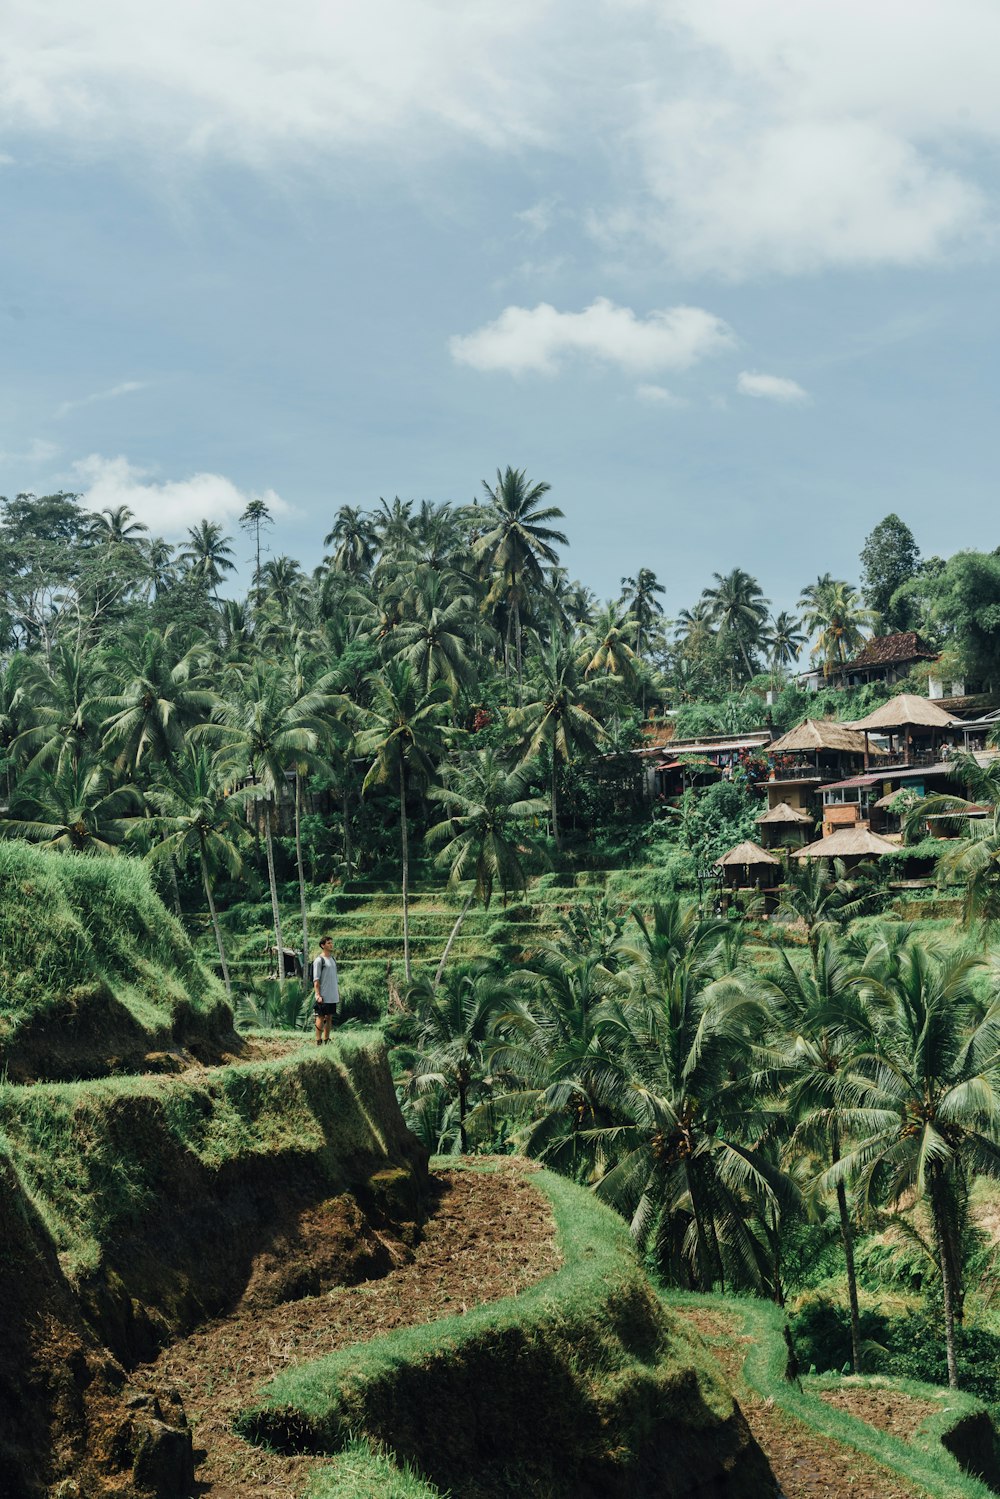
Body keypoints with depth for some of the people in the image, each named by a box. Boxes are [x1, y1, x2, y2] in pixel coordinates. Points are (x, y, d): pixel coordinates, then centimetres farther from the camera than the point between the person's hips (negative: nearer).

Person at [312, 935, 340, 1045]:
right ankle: (318, 1041, 0)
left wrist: (338, 992, 16)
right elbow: (316, 979, -12)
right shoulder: (319, 960, -9)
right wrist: (318, 995, -17)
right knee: (321, 1017, -3)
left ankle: (326, 1040, 16)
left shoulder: (333, 959, 14)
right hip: (323, 996, -7)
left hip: (333, 996, 7)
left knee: (329, 1017, 10)